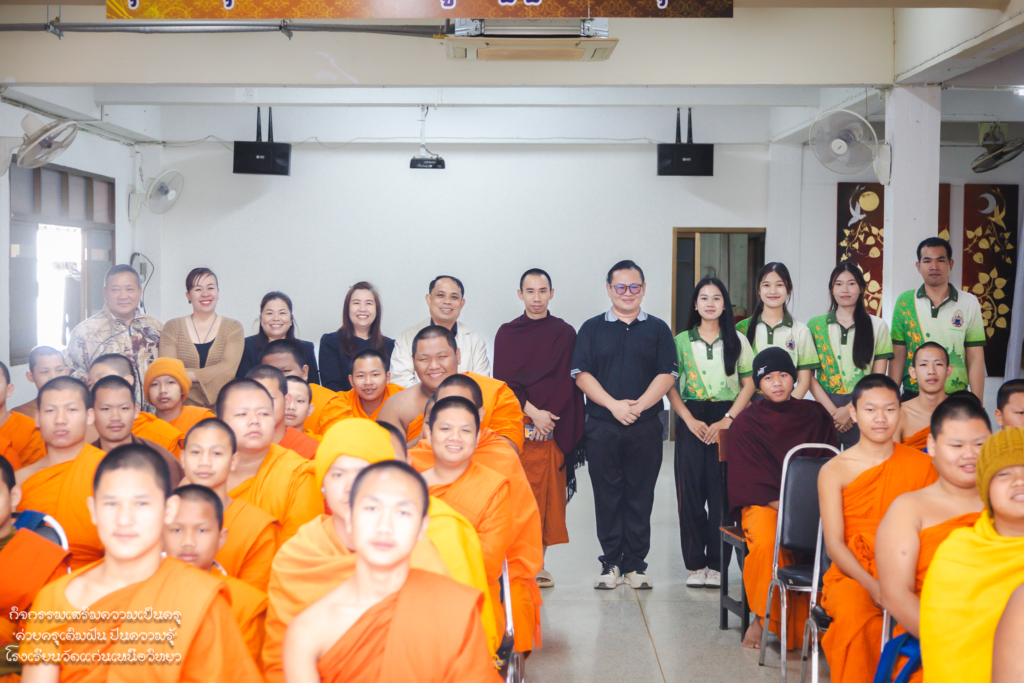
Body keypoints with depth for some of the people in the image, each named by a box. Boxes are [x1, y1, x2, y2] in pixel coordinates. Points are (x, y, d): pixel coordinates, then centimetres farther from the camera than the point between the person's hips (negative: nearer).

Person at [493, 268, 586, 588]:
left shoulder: (565, 333, 8)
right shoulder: (507, 333, 7)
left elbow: (570, 384, 3)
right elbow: (503, 382, 0)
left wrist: (560, 427, -7)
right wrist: (533, 412, -11)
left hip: (553, 427, 1)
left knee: (549, 495, 2)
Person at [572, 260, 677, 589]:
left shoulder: (657, 329, 10)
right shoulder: (592, 328, 9)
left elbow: (667, 375, 1)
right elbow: (581, 373, 0)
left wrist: (638, 405, -13)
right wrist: (613, 404, -12)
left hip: (645, 427, 0)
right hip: (601, 427, 0)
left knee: (640, 496, 3)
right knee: (607, 495, 3)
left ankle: (635, 564, 12)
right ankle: (611, 563, 13)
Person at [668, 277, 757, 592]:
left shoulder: (737, 341, 9)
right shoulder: (681, 341, 8)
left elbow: (749, 384, 4)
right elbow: (670, 386, 4)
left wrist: (728, 419, -7)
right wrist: (690, 420, -7)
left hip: (727, 421, 0)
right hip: (691, 419, 0)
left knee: (722, 493, -4)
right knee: (690, 491, -3)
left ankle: (716, 564, 4)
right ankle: (694, 564, 5)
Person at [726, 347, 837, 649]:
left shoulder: (816, 415, 13)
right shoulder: (747, 421, 6)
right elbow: (748, 480, 1)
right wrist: (782, 505, -13)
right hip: (764, 503, -2)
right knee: (768, 543, -35)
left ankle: (812, 619, -16)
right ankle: (761, 617, -15)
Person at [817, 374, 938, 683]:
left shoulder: (922, 465, 9)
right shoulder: (835, 470, 3)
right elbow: (834, 544, -3)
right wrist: (873, 586, -17)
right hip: (853, 574, -2)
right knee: (856, 615, -36)